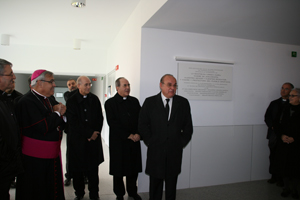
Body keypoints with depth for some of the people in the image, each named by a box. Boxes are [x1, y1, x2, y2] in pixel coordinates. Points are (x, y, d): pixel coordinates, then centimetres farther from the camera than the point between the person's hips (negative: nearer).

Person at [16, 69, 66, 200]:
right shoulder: (27, 102, -18)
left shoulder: (49, 99, 10)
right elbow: (43, 127, -26)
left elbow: (60, 125, 12)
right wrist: (57, 113, -11)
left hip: (52, 155, 8)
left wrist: (60, 114, -8)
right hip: (35, 160, -8)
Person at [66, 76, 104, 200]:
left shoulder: (95, 99, 7)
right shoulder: (71, 101, -3)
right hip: (77, 140, -2)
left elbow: (100, 118, 8)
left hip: (93, 139, 2)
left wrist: (95, 133, -6)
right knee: (77, 169, 8)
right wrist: (89, 133, -10)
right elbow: (73, 122, -9)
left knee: (93, 169, 4)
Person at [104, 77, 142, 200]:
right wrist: (128, 135, -13)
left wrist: (138, 134, -8)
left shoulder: (134, 101, 10)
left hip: (134, 141, 4)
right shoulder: (110, 103, -4)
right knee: (119, 168, 8)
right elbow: (112, 122, -11)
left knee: (134, 168, 10)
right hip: (118, 141, -3)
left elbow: (140, 119, 7)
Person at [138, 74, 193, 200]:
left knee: (172, 183, 13)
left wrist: (181, 143, 1)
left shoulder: (183, 103, 3)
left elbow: (188, 127, 7)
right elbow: (143, 125, 0)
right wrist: (150, 142, -3)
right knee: (155, 182, 11)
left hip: (175, 151, 1)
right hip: (156, 152, -1)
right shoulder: (150, 102, -1)